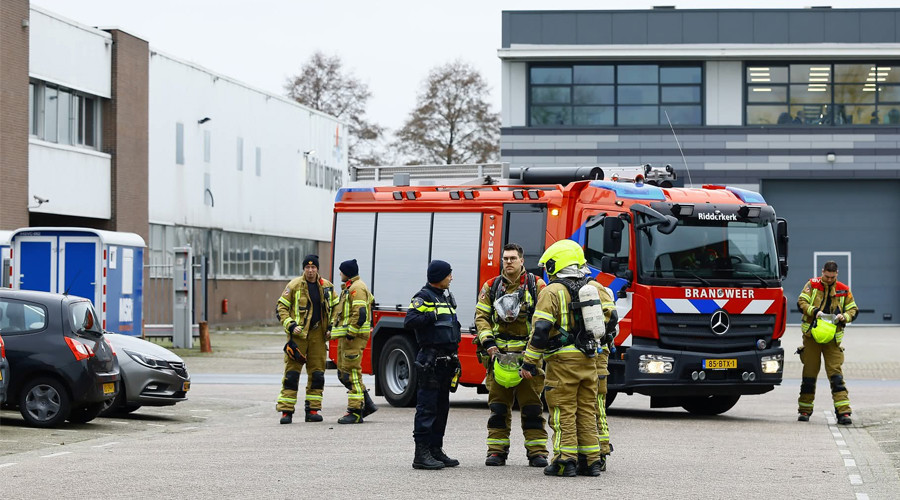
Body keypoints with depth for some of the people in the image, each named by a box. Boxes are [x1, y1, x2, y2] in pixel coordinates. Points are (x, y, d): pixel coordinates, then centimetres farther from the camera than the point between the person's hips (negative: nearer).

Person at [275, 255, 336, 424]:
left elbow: (335, 307, 20)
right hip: (298, 334, -4)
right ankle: (286, 411, -5)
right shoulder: (294, 286, -3)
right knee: (291, 373, -5)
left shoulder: (327, 286, 8)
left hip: (317, 334, 4)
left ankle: (312, 410, 11)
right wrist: (290, 325, -13)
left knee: (317, 373, 4)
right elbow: (281, 307, -1)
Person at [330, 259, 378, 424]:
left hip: (354, 337, -11)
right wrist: (333, 327, 22)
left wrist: (351, 333, -23)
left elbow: (360, 313, -22)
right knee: (343, 373, 11)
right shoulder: (349, 288, 23)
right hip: (346, 336, 11)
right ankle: (367, 404, 13)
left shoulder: (357, 288, -12)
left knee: (351, 373, -11)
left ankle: (355, 412, -10)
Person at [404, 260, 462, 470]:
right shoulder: (424, 297, -8)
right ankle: (421, 454, -8)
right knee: (427, 407, -9)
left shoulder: (447, 297, 19)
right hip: (430, 360, -9)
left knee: (442, 407, 13)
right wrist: (432, 316, -21)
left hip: (446, 361, 9)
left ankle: (436, 450, 20)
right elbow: (410, 321, -21)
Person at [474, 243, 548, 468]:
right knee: (498, 405, 3)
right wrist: (488, 343, -9)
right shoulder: (491, 287, 10)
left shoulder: (536, 285, 4)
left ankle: (537, 451, 3)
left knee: (532, 405, -1)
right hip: (498, 354, 2)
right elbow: (481, 317, 6)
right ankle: (497, 451, 8)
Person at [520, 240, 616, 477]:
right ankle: (591, 460, 11)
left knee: (563, 411, -2)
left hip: (563, 359, -5)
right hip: (589, 359, 6)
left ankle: (565, 460, -5)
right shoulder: (594, 287, 10)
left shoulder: (552, 292, -7)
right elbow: (609, 313, 4)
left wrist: (530, 362, -10)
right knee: (587, 410, 11)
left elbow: (541, 329, -13)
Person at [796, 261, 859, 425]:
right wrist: (815, 311, -21)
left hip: (833, 337, 0)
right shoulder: (812, 285, 5)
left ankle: (843, 412, -13)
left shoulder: (843, 290, 9)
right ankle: (805, 410, 16)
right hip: (811, 335, 0)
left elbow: (853, 310, 13)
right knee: (809, 372, 5)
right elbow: (801, 302, -3)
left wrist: (844, 317, -9)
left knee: (836, 373, -8)